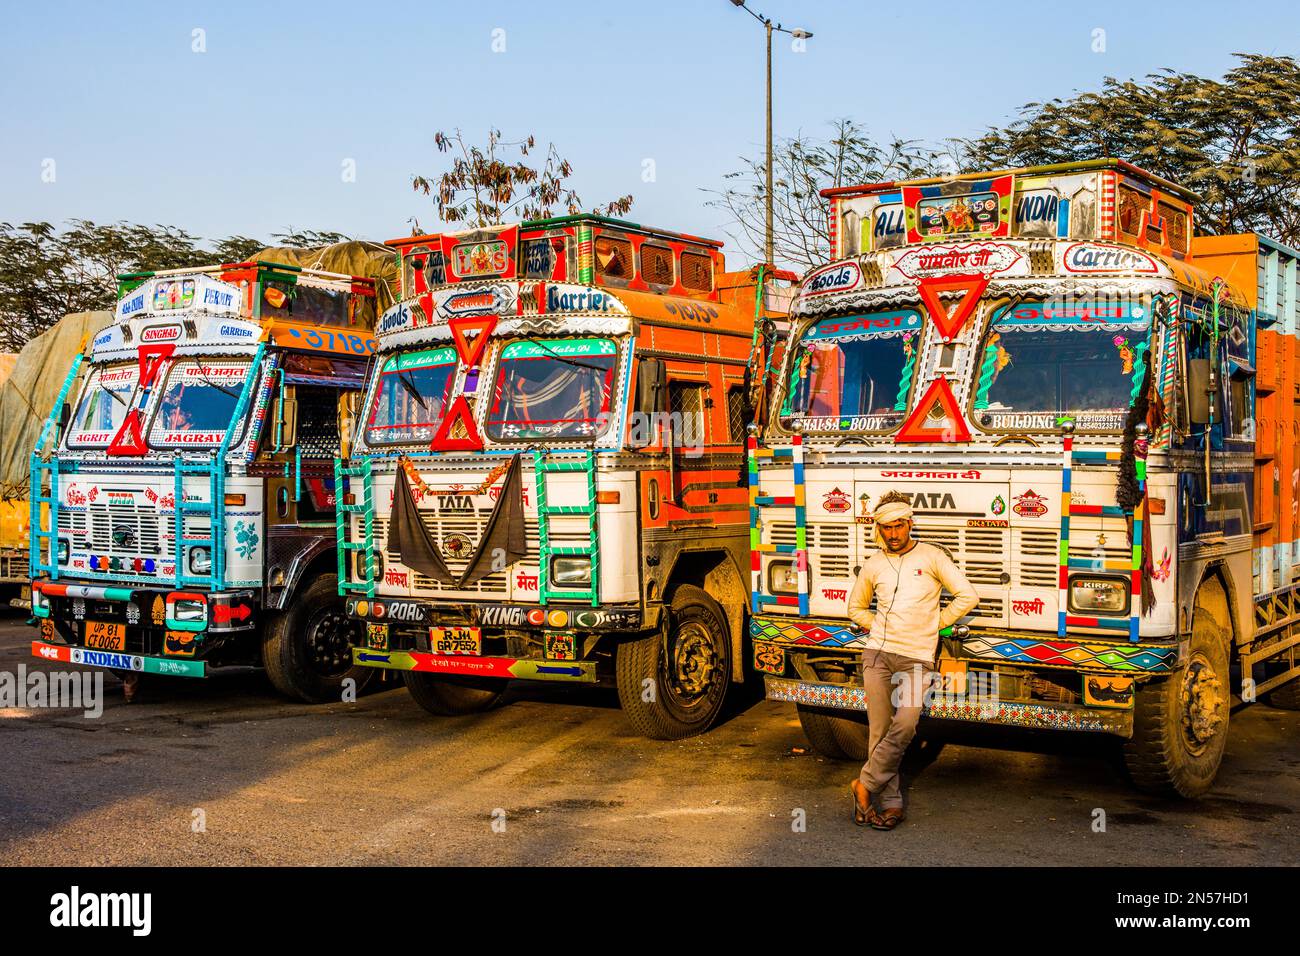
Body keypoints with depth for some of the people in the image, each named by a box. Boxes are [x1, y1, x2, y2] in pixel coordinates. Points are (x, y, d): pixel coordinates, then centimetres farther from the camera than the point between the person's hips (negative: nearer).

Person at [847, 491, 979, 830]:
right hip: (877, 653, 3)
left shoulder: (931, 557, 2)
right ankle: (891, 802, 6)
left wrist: (934, 625, 3)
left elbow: (967, 596, 1)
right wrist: (876, 629, 11)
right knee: (880, 731, -1)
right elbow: (856, 607, 27)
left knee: (904, 726, -16)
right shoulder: (873, 565, 12)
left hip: (917, 658, -3)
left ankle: (866, 784, -2)